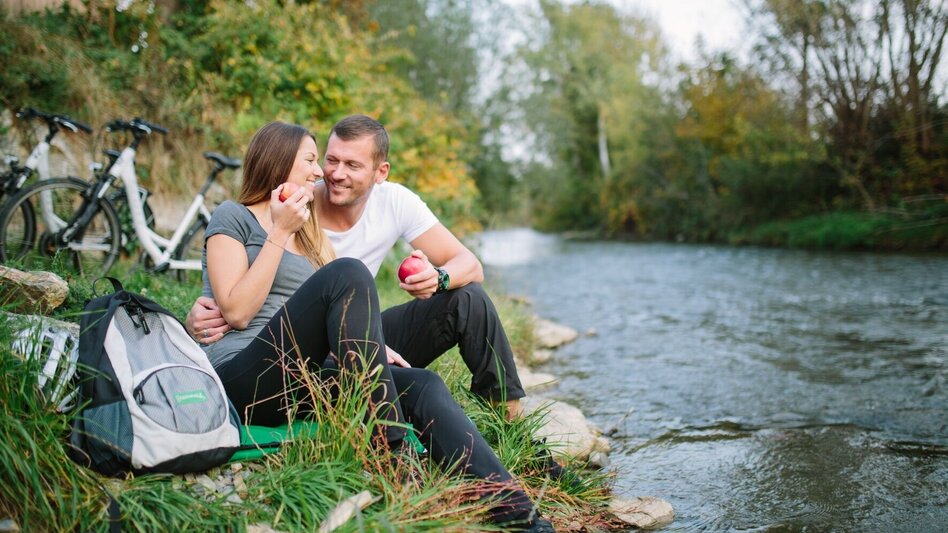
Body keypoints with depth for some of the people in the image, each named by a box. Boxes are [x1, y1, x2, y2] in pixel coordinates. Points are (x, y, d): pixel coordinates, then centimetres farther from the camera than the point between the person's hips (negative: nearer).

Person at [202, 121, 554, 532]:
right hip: (244, 380, -6)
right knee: (348, 273, -27)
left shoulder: (309, 237, 27)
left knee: (422, 384, -21)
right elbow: (236, 312, -8)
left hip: (297, 383, 6)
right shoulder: (233, 217, 6)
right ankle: (390, 451, -30)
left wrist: (371, 350, -4)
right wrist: (279, 234, -7)